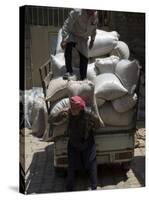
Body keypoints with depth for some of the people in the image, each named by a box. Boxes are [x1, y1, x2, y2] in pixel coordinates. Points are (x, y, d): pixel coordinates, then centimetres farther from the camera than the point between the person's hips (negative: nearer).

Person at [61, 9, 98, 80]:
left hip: (83, 39, 5)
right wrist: (64, 40, -35)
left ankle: (83, 78, 14)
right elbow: (67, 25, -27)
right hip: (72, 35, -4)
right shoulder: (77, 12, -26)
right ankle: (69, 71, -28)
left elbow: (94, 28, 9)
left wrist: (92, 39, 14)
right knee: (68, 46, -36)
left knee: (84, 58, -1)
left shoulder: (95, 15, -9)